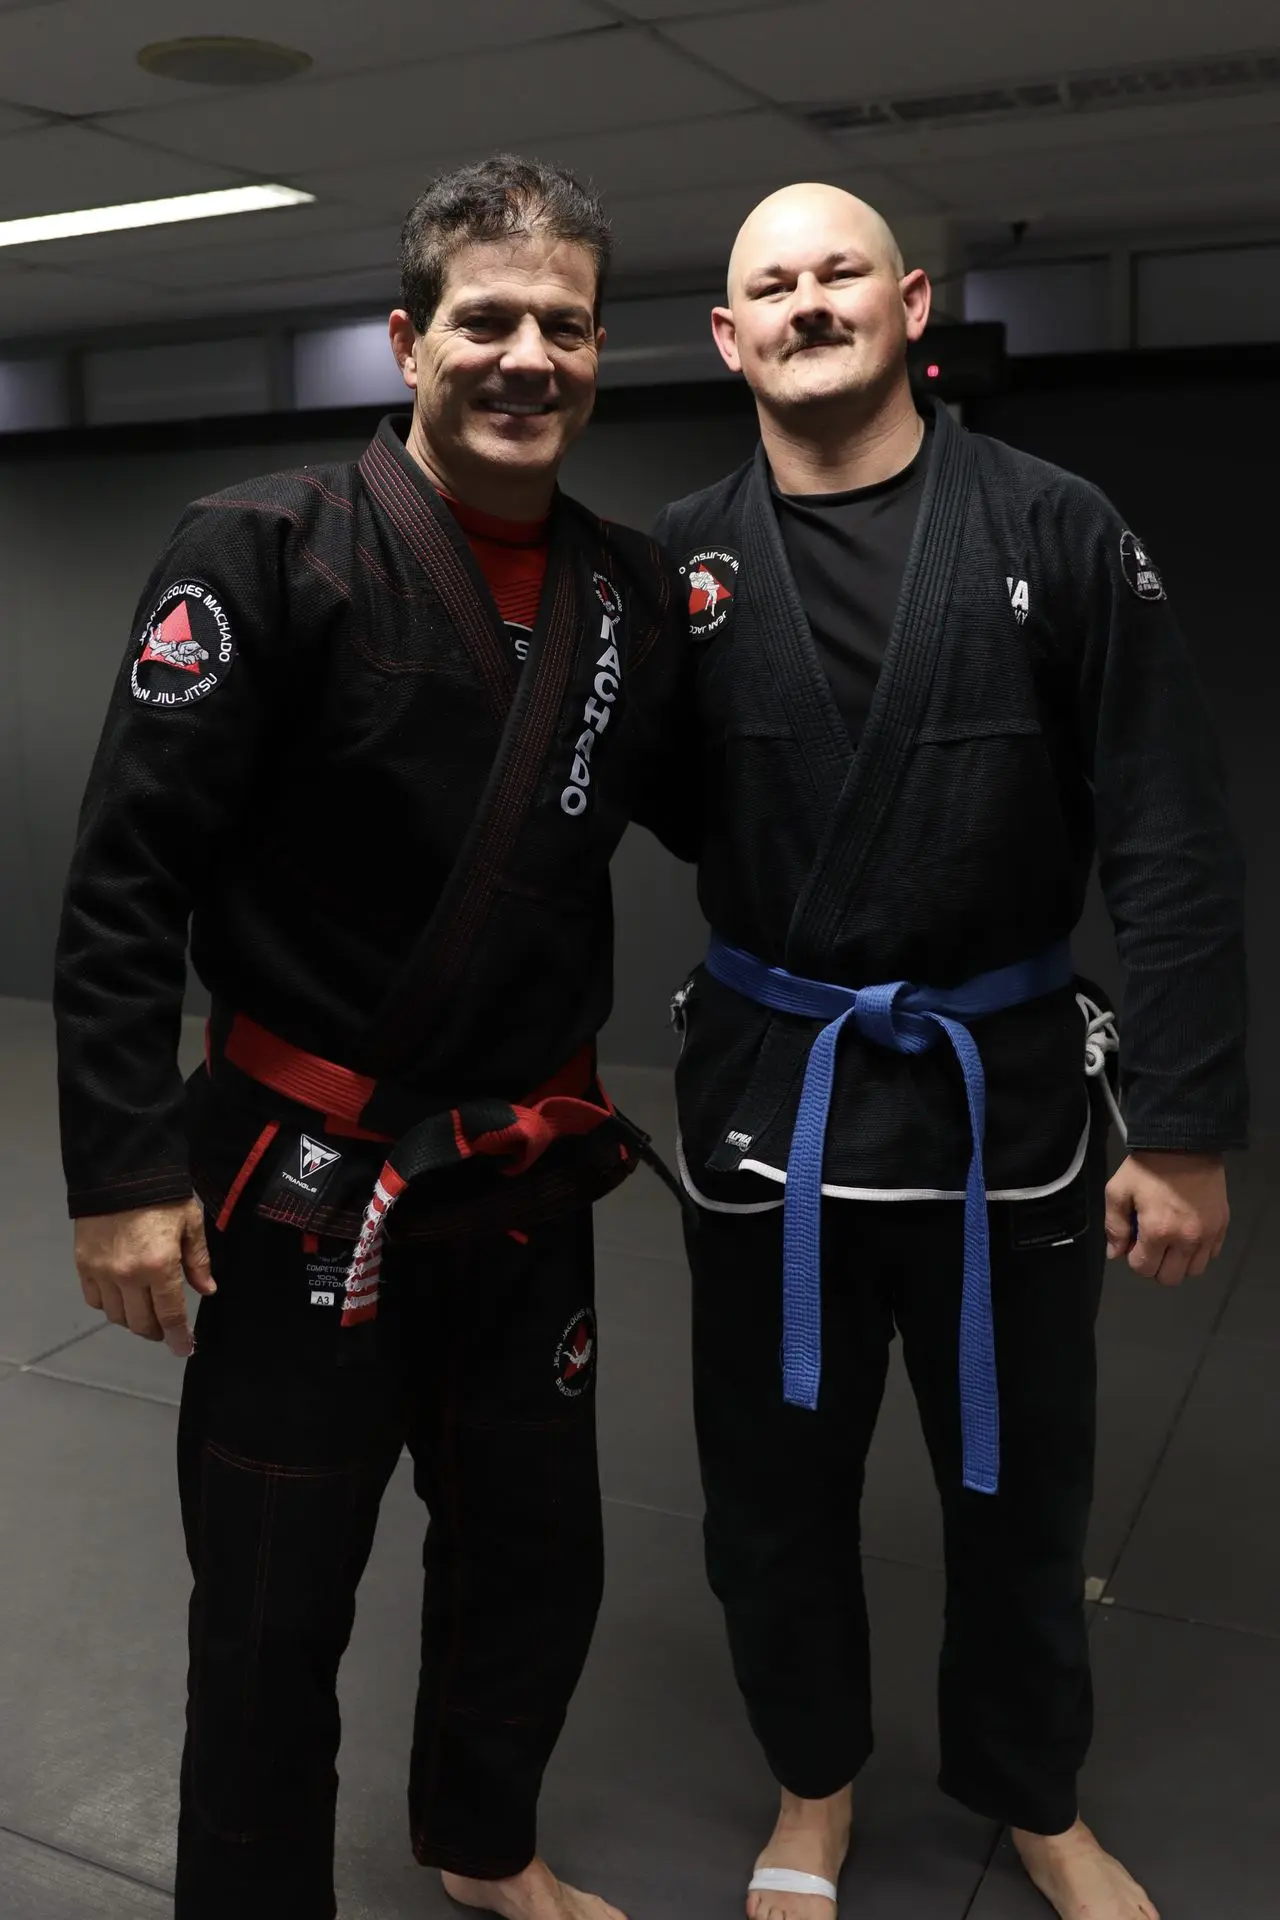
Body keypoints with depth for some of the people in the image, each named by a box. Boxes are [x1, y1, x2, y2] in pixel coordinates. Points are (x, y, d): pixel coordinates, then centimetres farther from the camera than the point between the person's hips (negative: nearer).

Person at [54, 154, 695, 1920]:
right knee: (274, 1620, 9)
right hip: (310, 1191, -5)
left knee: (537, 1560, 21)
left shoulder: (632, 590, 4)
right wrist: (127, 1165, -16)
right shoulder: (267, 556, -13)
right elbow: (129, 877, -14)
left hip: (531, 1183, 6)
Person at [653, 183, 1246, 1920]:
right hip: (766, 1092, 1)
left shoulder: (1054, 532, -6)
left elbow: (1170, 847, -7)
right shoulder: (678, 564, -1)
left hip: (1006, 1091, -1)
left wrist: (1185, 1128, -9)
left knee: (1021, 1482, 17)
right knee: (775, 1481, 16)